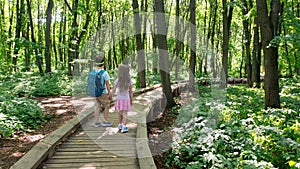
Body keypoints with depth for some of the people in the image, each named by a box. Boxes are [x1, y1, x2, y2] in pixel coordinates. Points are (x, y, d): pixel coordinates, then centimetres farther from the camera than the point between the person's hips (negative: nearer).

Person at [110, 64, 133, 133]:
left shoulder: (117, 81, -11)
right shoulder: (129, 81, -7)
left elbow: (113, 90, -5)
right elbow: (130, 92, -1)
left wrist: (110, 96, 12)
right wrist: (131, 100, 11)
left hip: (119, 99, 1)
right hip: (126, 99, -1)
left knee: (120, 113, 17)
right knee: (124, 114, 0)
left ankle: (120, 125, 30)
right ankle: (124, 127, -10)